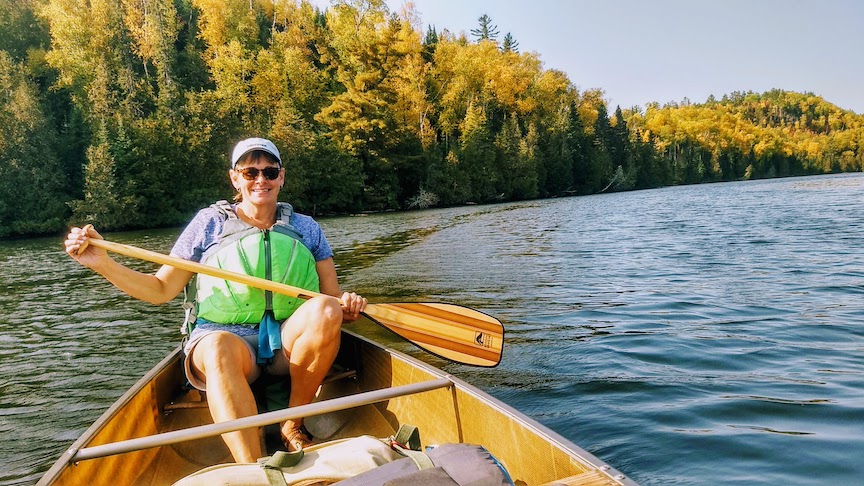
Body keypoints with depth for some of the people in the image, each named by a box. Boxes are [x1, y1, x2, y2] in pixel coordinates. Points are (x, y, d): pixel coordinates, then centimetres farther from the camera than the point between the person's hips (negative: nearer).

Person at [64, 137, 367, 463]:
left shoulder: (306, 228, 12)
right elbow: (161, 290, 5)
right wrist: (102, 263, -9)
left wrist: (347, 305, -15)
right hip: (225, 335, -1)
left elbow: (332, 298, 10)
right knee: (217, 349, -37)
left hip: (288, 341, 2)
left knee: (325, 308, -30)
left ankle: (293, 426, -15)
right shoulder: (210, 222, 8)